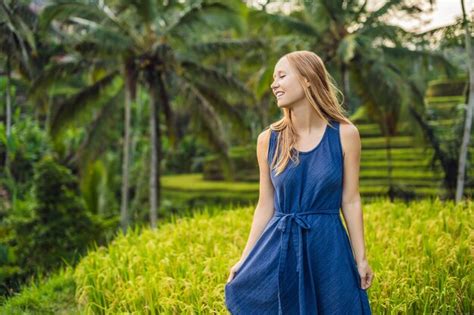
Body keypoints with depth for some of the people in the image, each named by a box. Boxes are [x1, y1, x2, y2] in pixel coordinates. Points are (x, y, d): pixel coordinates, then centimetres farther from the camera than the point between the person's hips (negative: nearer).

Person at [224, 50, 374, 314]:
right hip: (279, 249, 2)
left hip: (327, 249, -1)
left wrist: (361, 258, -1)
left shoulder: (345, 134, -5)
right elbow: (266, 206, 5)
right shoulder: (268, 139, 0)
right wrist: (245, 259, 3)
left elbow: (350, 201, -1)